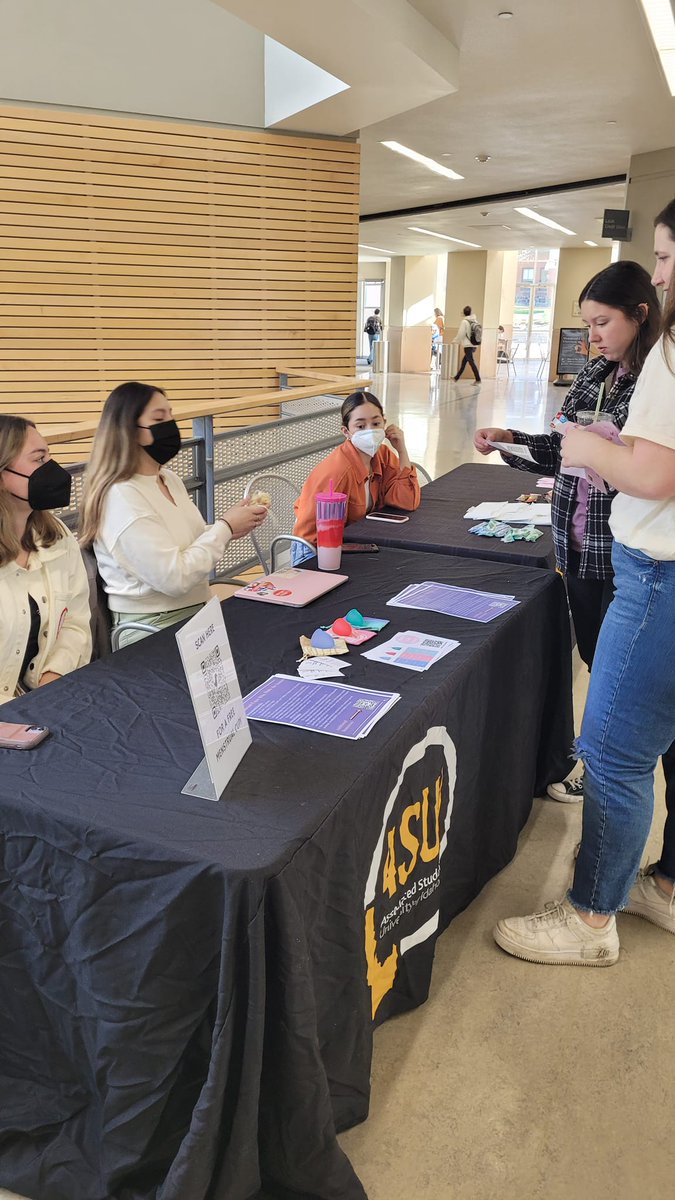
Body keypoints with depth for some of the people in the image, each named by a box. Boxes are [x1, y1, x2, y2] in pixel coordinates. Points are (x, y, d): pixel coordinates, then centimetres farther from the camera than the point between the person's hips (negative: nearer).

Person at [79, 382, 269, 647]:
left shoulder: (170, 479, 9)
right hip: (150, 630, -8)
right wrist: (224, 528, -13)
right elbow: (175, 578, -23)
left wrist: (229, 529, -1)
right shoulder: (121, 498, -18)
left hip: (196, 612, 8)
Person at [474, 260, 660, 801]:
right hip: (578, 545, 7)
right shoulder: (594, 374, 8)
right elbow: (560, 451, 14)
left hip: (624, 554, -7)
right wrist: (510, 440, 1)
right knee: (593, 657, 19)